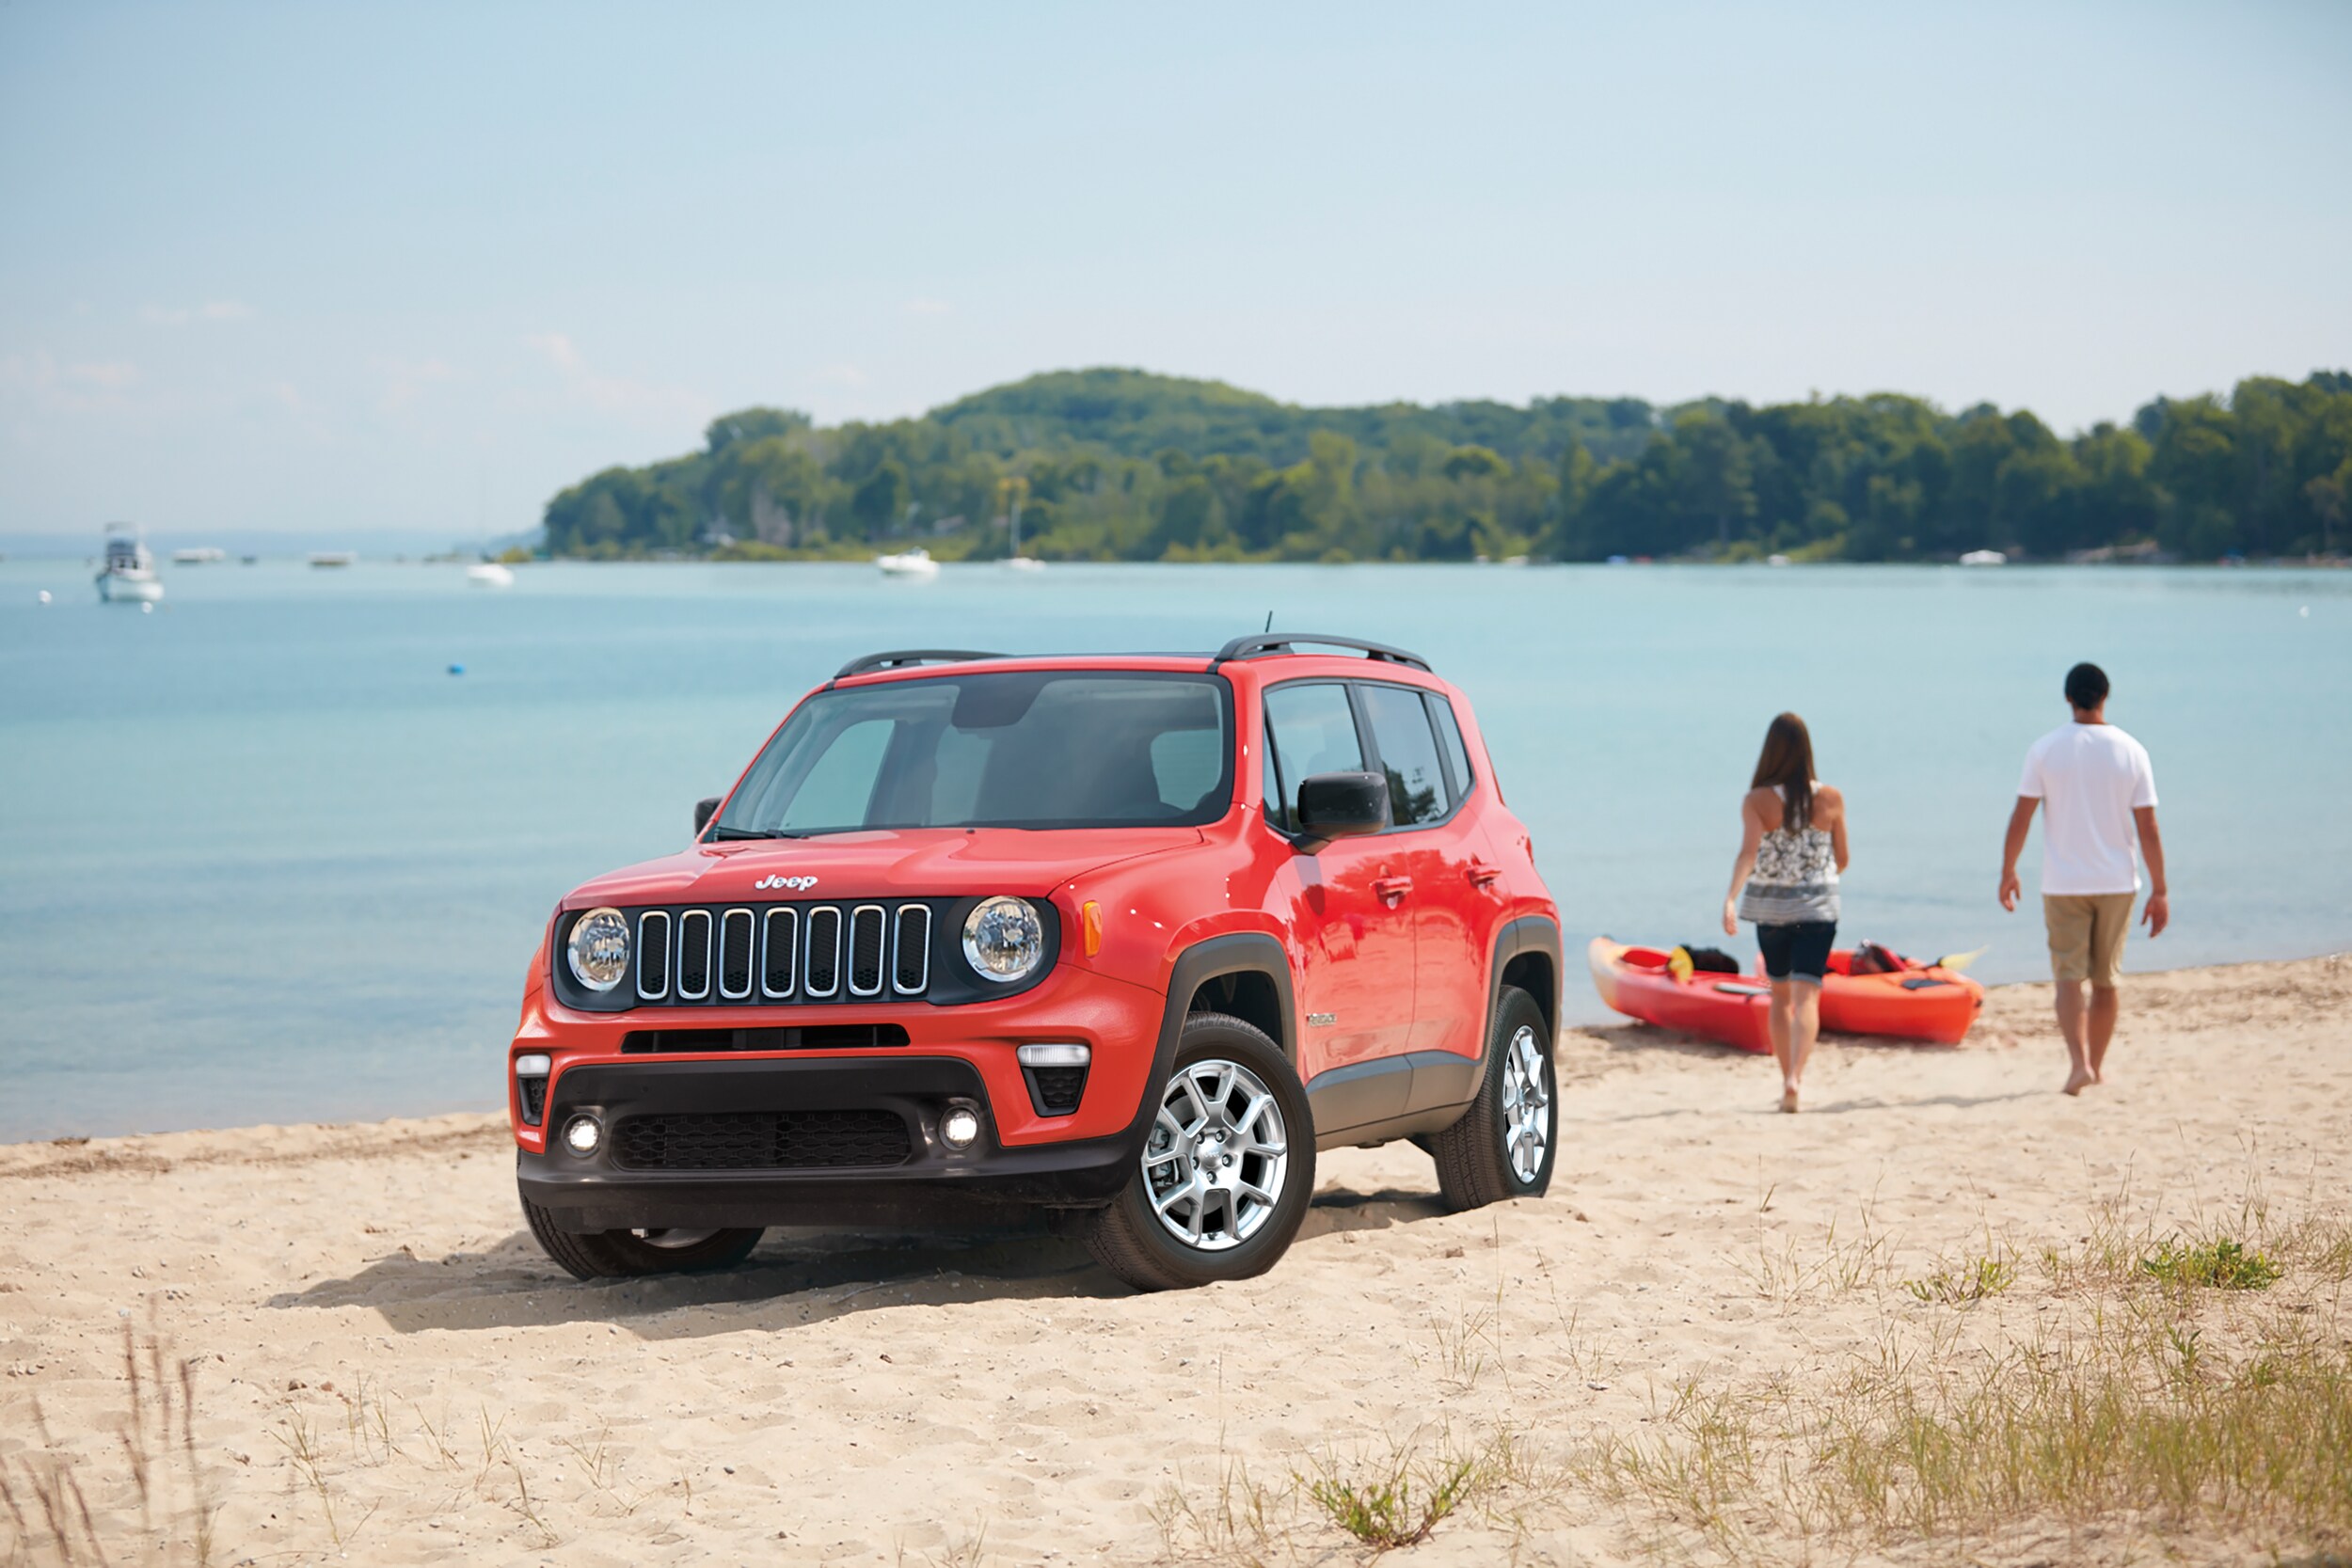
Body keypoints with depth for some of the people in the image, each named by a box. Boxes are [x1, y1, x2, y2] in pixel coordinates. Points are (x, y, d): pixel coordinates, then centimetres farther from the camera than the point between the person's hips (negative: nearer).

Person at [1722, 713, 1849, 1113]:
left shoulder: (1756, 801, -10)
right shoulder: (1831, 799, -4)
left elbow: (1748, 852, -24)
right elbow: (1841, 860, 4)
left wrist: (1730, 897, -30)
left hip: (1770, 907, 1)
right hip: (1817, 907, 0)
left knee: (1780, 995, 18)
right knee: (1806, 996, -6)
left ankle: (1788, 1076, 25)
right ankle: (1794, 1077, -25)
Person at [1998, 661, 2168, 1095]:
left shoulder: (2046, 749, -5)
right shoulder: (2131, 751, -2)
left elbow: (2021, 819, -5)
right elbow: (2148, 829, -3)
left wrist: (2008, 872, 8)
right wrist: (2159, 891, 2)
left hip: (2063, 883, -2)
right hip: (2117, 881, 2)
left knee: (2069, 976, -1)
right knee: (2106, 979, 14)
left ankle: (2079, 1061, -20)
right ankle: (2097, 1065, 24)